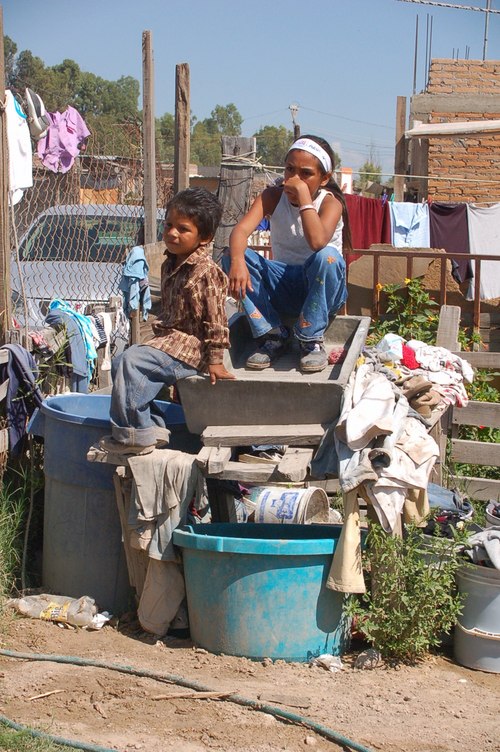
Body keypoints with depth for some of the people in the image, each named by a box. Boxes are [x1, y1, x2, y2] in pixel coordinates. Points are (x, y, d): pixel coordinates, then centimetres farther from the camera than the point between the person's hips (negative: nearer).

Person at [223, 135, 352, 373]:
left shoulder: (330, 202, -14)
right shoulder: (273, 197, -4)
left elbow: (318, 241, -37)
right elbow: (241, 230, -22)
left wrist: (303, 194, -32)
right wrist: (238, 260, -43)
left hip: (321, 289, -3)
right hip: (282, 288, 3)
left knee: (328, 256, -36)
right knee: (232, 255, -19)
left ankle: (311, 340, -19)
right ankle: (273, 336, -13)